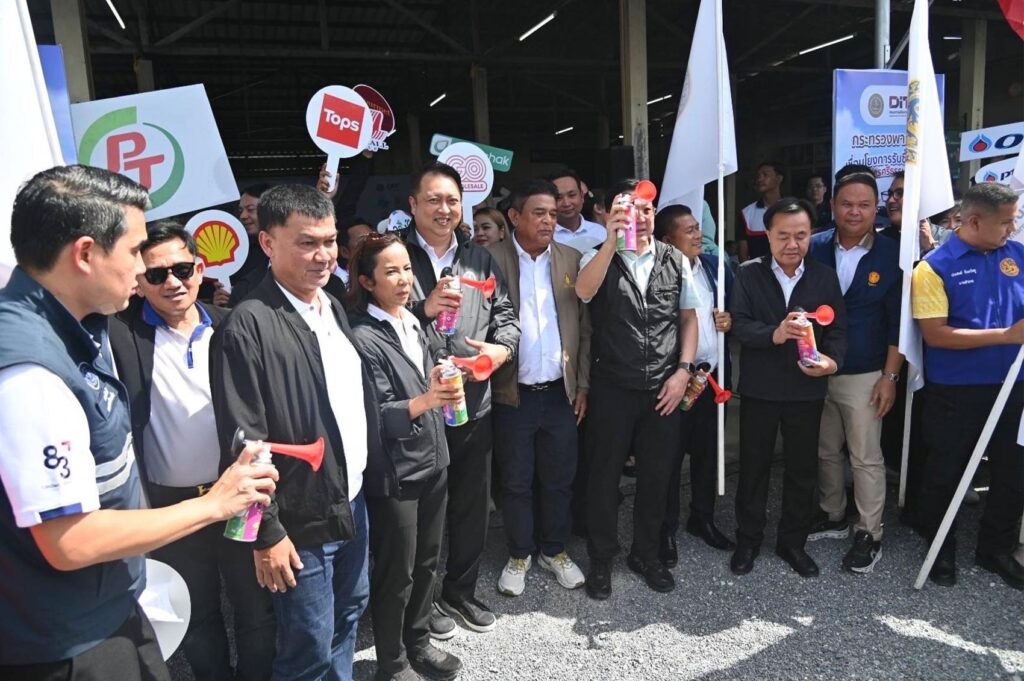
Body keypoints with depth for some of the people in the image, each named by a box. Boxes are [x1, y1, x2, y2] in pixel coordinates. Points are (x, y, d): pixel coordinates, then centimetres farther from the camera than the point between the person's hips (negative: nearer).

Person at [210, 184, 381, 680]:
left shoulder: (334, 308, 7)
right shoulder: (248, 326, -19)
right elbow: (244, 441, -19)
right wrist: (266, 532, -15)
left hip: (353, 503, 8)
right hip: (301, 521, -7)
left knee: (349, 615, 24)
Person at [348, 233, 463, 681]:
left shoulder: (412, 323, 6)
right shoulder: (362, 337, -17)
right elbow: (374, 416, -20)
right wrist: (424, 401, -33)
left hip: (432, 462, 7)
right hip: (394, 472, -7)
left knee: (427, 561, 18)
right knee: (395, 573, 9)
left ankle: (418, 643, 38)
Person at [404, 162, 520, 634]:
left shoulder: (479, 259, 12)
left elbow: (505, 314, 9)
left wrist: (502, 347, -11)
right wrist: (423, 308, -23)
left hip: (475, 403, 5)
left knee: (473, 502, 16)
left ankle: (461, 589, 37)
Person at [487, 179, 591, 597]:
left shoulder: (571, 260, 5)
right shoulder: (492, 260, -6)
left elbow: (584, 325, 6)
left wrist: (583, 384, 4)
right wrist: (490, 365, -14)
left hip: (561, 391, 3)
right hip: (513, 393, -3)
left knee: (559, 478, 14)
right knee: (516, 481, 11)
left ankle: (554, 551, 34)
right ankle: (519, 555, 31)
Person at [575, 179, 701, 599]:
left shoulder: (676, 261, 5)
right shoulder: (599, 259, -3)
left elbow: (689, 317, 9)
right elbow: (583, 291, -26)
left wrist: (683, 371, -1)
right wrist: (611, 241, -35)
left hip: (664, 389, 3)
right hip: (612, 389, -2)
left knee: (656, 475, 14)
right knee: (604, 475, 9)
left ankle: (646, 554, 34)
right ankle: (601, 560, 28)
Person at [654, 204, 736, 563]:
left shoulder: (716, 268, 5)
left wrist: (730, 320, -4)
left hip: (713, 376, 6)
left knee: (708, 451, 17)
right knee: (670, 457, 5)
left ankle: (703, 518, 35)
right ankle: (667, 529, 20)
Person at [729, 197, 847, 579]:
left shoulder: (825, 277, 3)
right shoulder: (749, 274, -2)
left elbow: (837, 329, -1)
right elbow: (739, 323, -13)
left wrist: (833, 360, -22)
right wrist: (773, 334, -32)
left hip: (807, 390, 2)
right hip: (759, 389, -1)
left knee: (803, 469, 12)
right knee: (753, 466, 10)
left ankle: (793, 541, 29)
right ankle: (748, 540, 26)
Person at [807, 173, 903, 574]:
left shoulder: (892, 255, -6)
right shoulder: (814, 248, -2)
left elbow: (898, 323, -4)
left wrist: (890, 376, -7)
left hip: (864, 375, -3)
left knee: (865, 457, 5)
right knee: (825, 451, 15)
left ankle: (870, 534, 19)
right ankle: (833, 516, 33)